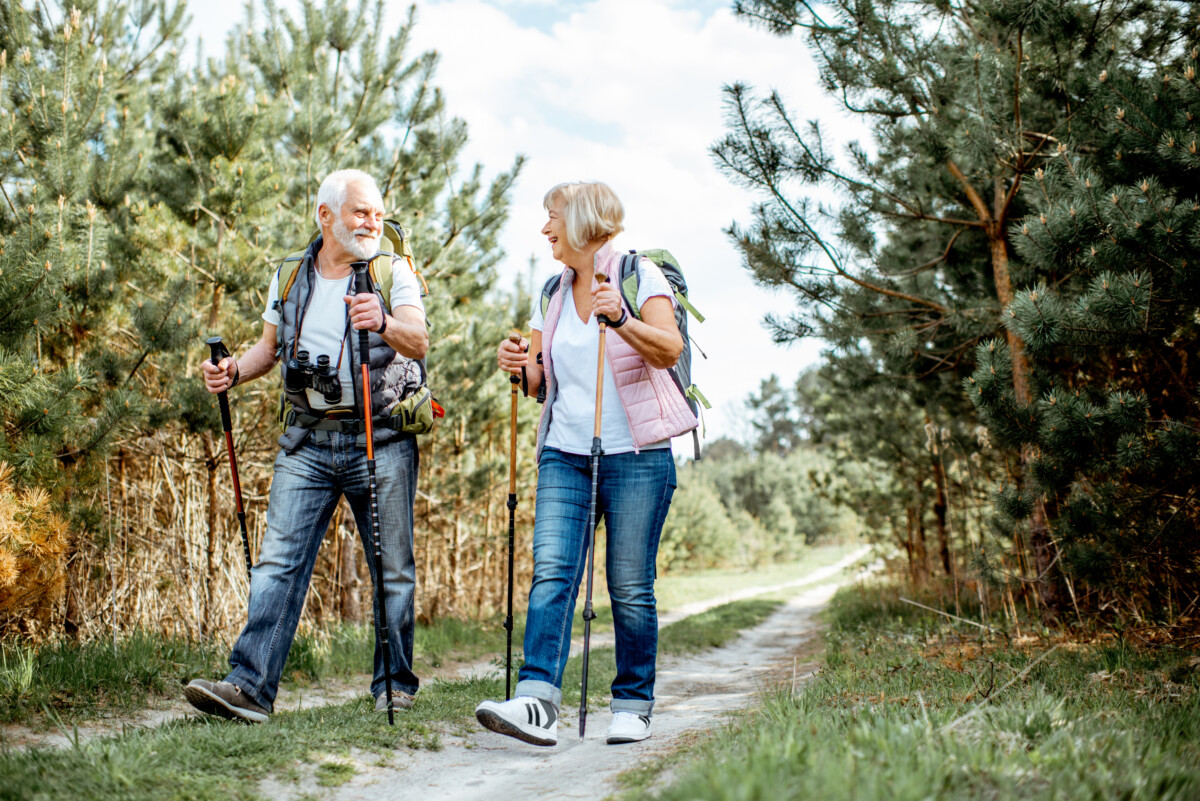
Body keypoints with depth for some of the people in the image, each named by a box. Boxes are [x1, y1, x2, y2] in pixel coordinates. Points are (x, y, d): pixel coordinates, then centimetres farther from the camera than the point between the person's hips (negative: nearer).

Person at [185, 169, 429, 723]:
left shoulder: (394, 272, 1)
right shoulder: (290, 277, 12)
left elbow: (418, 342, -15)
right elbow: (270, 346, 22)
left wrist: (385, 323, -36)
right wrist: (235, 370, 1)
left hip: (381, 440, -2)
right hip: (307, 442, 3)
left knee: (392, 567, 3)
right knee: (279, 559, -7)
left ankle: (394, 685, 17)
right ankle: (249, 686, -8)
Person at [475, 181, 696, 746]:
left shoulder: (639, 275, -1)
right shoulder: (552, 295, 16)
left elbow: (669, 348, -16)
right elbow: (538, 380, 20)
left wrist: (621, 319, -34)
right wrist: (519, 366, -3)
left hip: (635, 456, -4)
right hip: (563, 455, 5)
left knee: (630, 587, -1)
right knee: (551, 572, -11)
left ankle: (633, 707, 12)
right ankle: (537, 703, -19)